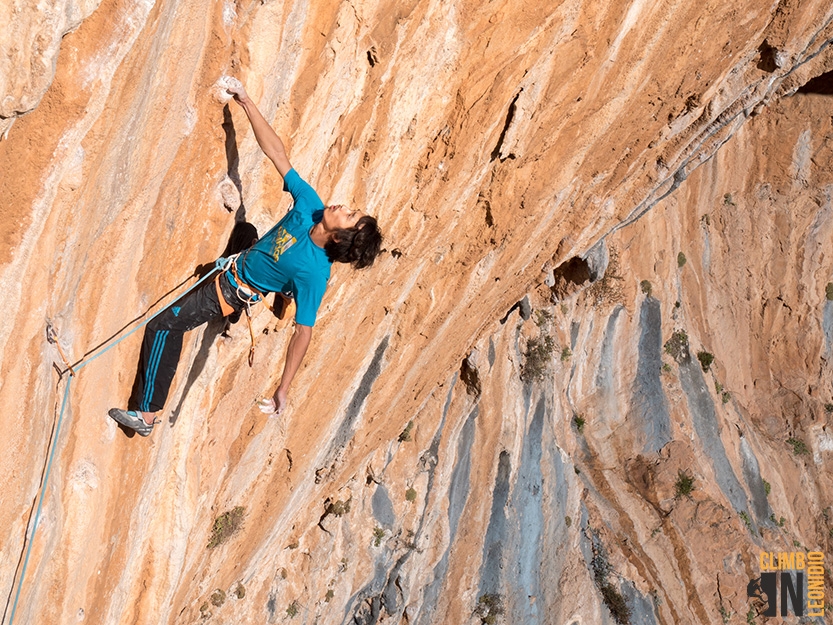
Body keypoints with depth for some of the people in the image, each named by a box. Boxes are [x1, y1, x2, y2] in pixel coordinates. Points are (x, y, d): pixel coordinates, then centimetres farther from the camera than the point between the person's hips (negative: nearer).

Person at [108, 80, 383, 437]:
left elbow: (303, 332, -32)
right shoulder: (310, 207, -22)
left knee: (163, 326, -6)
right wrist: (247, 103, -22)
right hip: (233, 270, 7)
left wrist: (283, 389, -33)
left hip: (231, 295, -7)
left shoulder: (314, 273, -35)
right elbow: (277, 155, -18)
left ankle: (146, 415, 7)